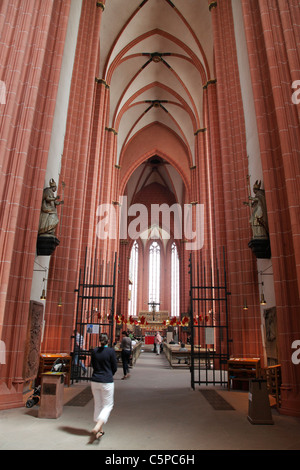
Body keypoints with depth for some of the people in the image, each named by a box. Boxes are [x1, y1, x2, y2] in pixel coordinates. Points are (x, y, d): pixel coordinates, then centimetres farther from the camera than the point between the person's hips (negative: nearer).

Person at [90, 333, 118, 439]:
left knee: (97, 405, 16)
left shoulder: (94, 351, -1)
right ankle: (97, 427, -9)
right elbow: (115, 367, -4)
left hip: (95, 381, 4)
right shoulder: (111, 351, -12)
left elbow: (92, 365, 9)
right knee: (108, 405, 8)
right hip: (107, 382, -4)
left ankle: (100, 430, 24)